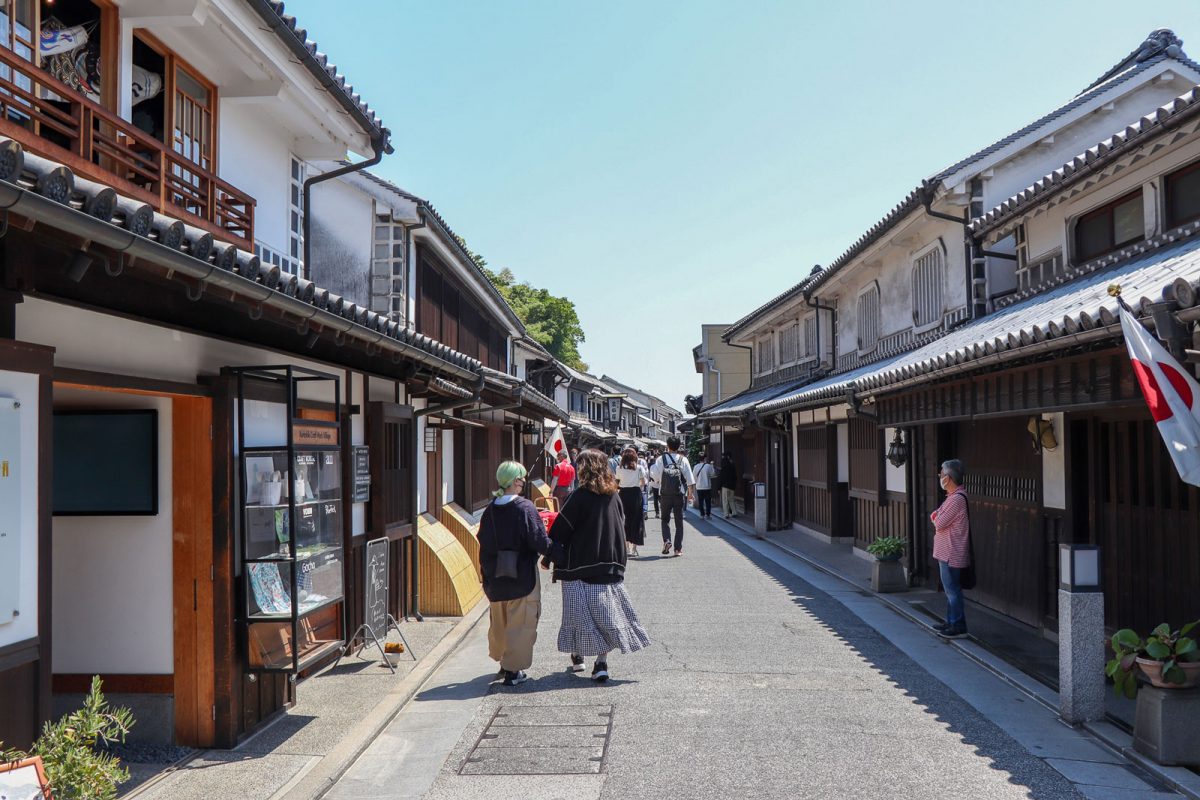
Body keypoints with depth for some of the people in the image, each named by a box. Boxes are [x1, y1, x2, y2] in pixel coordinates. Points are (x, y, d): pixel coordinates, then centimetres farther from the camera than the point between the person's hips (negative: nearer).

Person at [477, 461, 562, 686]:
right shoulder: (524, 507, -16)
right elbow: (539, 540, -20)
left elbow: (483, 541, 7)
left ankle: (503, 660, 36)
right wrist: (558, 554, -6)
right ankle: (513, 670, 5)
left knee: (499, 621, 21)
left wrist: (487, 573, 16)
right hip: (522, 574, -6)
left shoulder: (490, 509, 1)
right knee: (521, 622, 4)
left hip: (495, 576, 6)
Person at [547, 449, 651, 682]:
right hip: (611, 566, 4)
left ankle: (577, 657, 19)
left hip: (580, 567, -4)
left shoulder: (580, 496, -12)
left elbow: (561, 529, -9)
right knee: (606, 613, 7)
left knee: (580, 612, 8)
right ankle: (601, 663, 3)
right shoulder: (614, 496, 4)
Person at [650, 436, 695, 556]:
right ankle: (678, 548, 7)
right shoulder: (683, 459, 1)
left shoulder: (661, 459, -1)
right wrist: (690, 493, 6)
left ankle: (666, 540, -9)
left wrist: (659, 481, 16)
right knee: (679, 521, 7)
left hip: (665, 493, 0)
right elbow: (689, 478, -1)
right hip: (679, 493, 0)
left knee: (665, 519, 14)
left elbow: (655, 474, -5)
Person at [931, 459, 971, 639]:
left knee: (952, 590, -3)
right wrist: (937, 517, -2)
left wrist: (936, 518, 0)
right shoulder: (954, 496, 13)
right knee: (950, 589, 16)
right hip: (946, 552, 10)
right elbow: (937, 518, 18)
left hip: (951, 554, -10)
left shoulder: (957, 499, -21)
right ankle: (951, 622, 25)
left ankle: (958, 627, 4)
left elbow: (939, 524, -19)